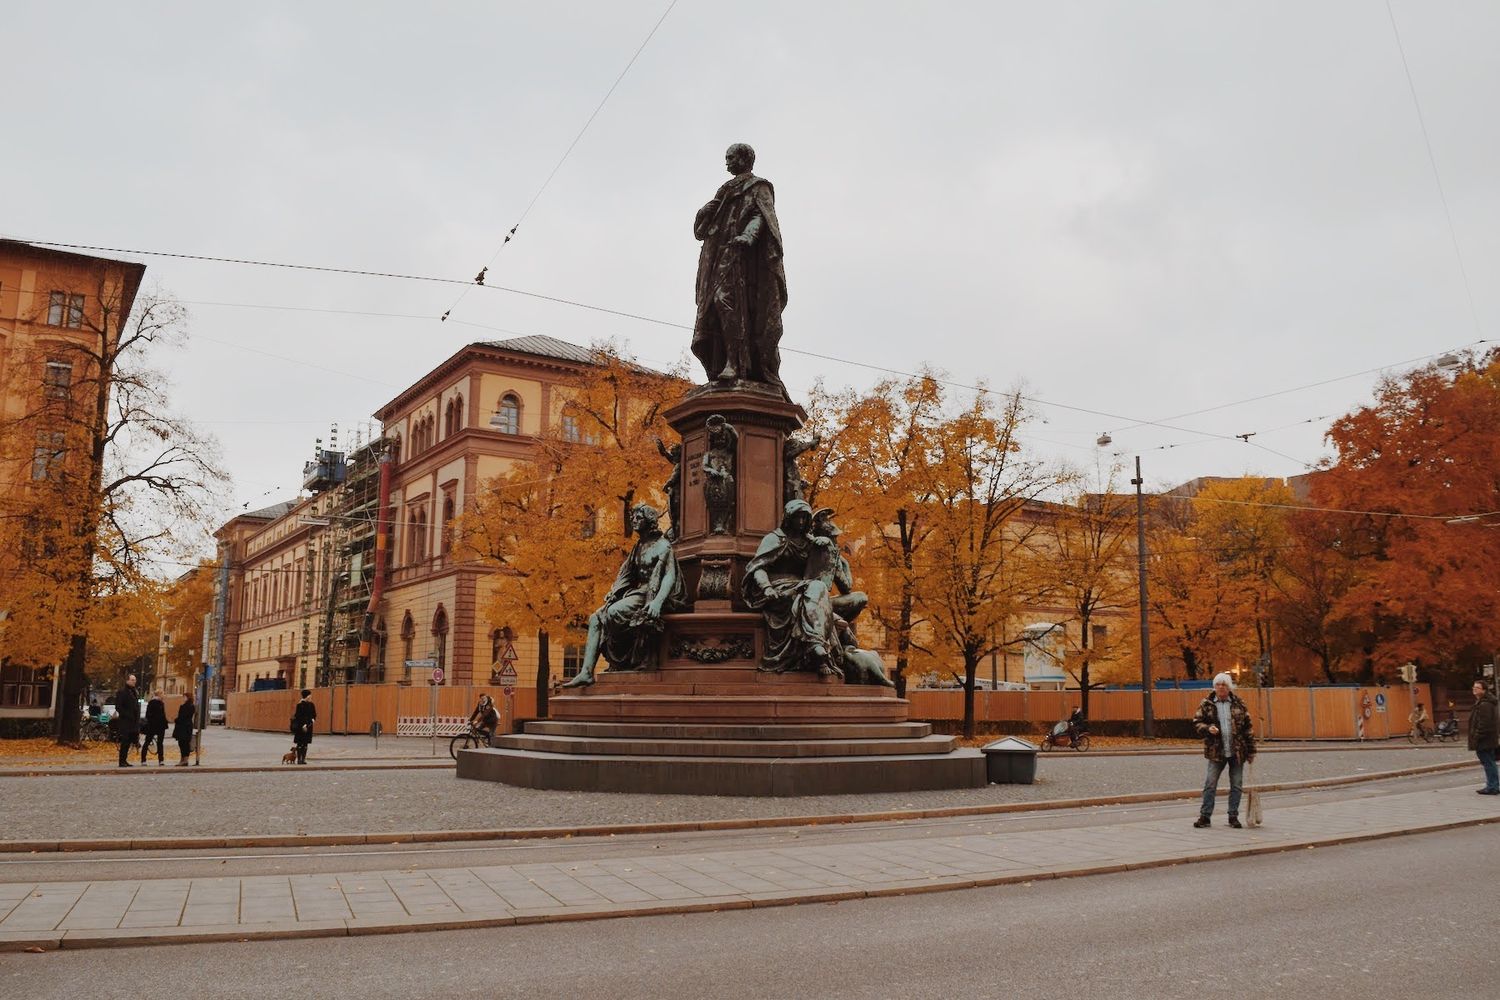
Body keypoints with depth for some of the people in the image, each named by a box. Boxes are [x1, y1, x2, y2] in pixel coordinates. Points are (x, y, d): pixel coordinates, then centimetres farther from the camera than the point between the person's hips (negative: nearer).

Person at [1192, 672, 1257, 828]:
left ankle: (1233, 816, 18)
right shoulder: (1206, 704, 1)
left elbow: (1247, 727, 5)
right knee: (1210, 784, -1)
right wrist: (1207, 728, -18)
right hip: (1216, 752, -1)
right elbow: (1196, 722, 3)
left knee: (1236, 785, 7)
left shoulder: (1238, 704, 4)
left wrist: (1251, 751, 3)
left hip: (1237, 751, 1)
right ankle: (1205, 816, 5)